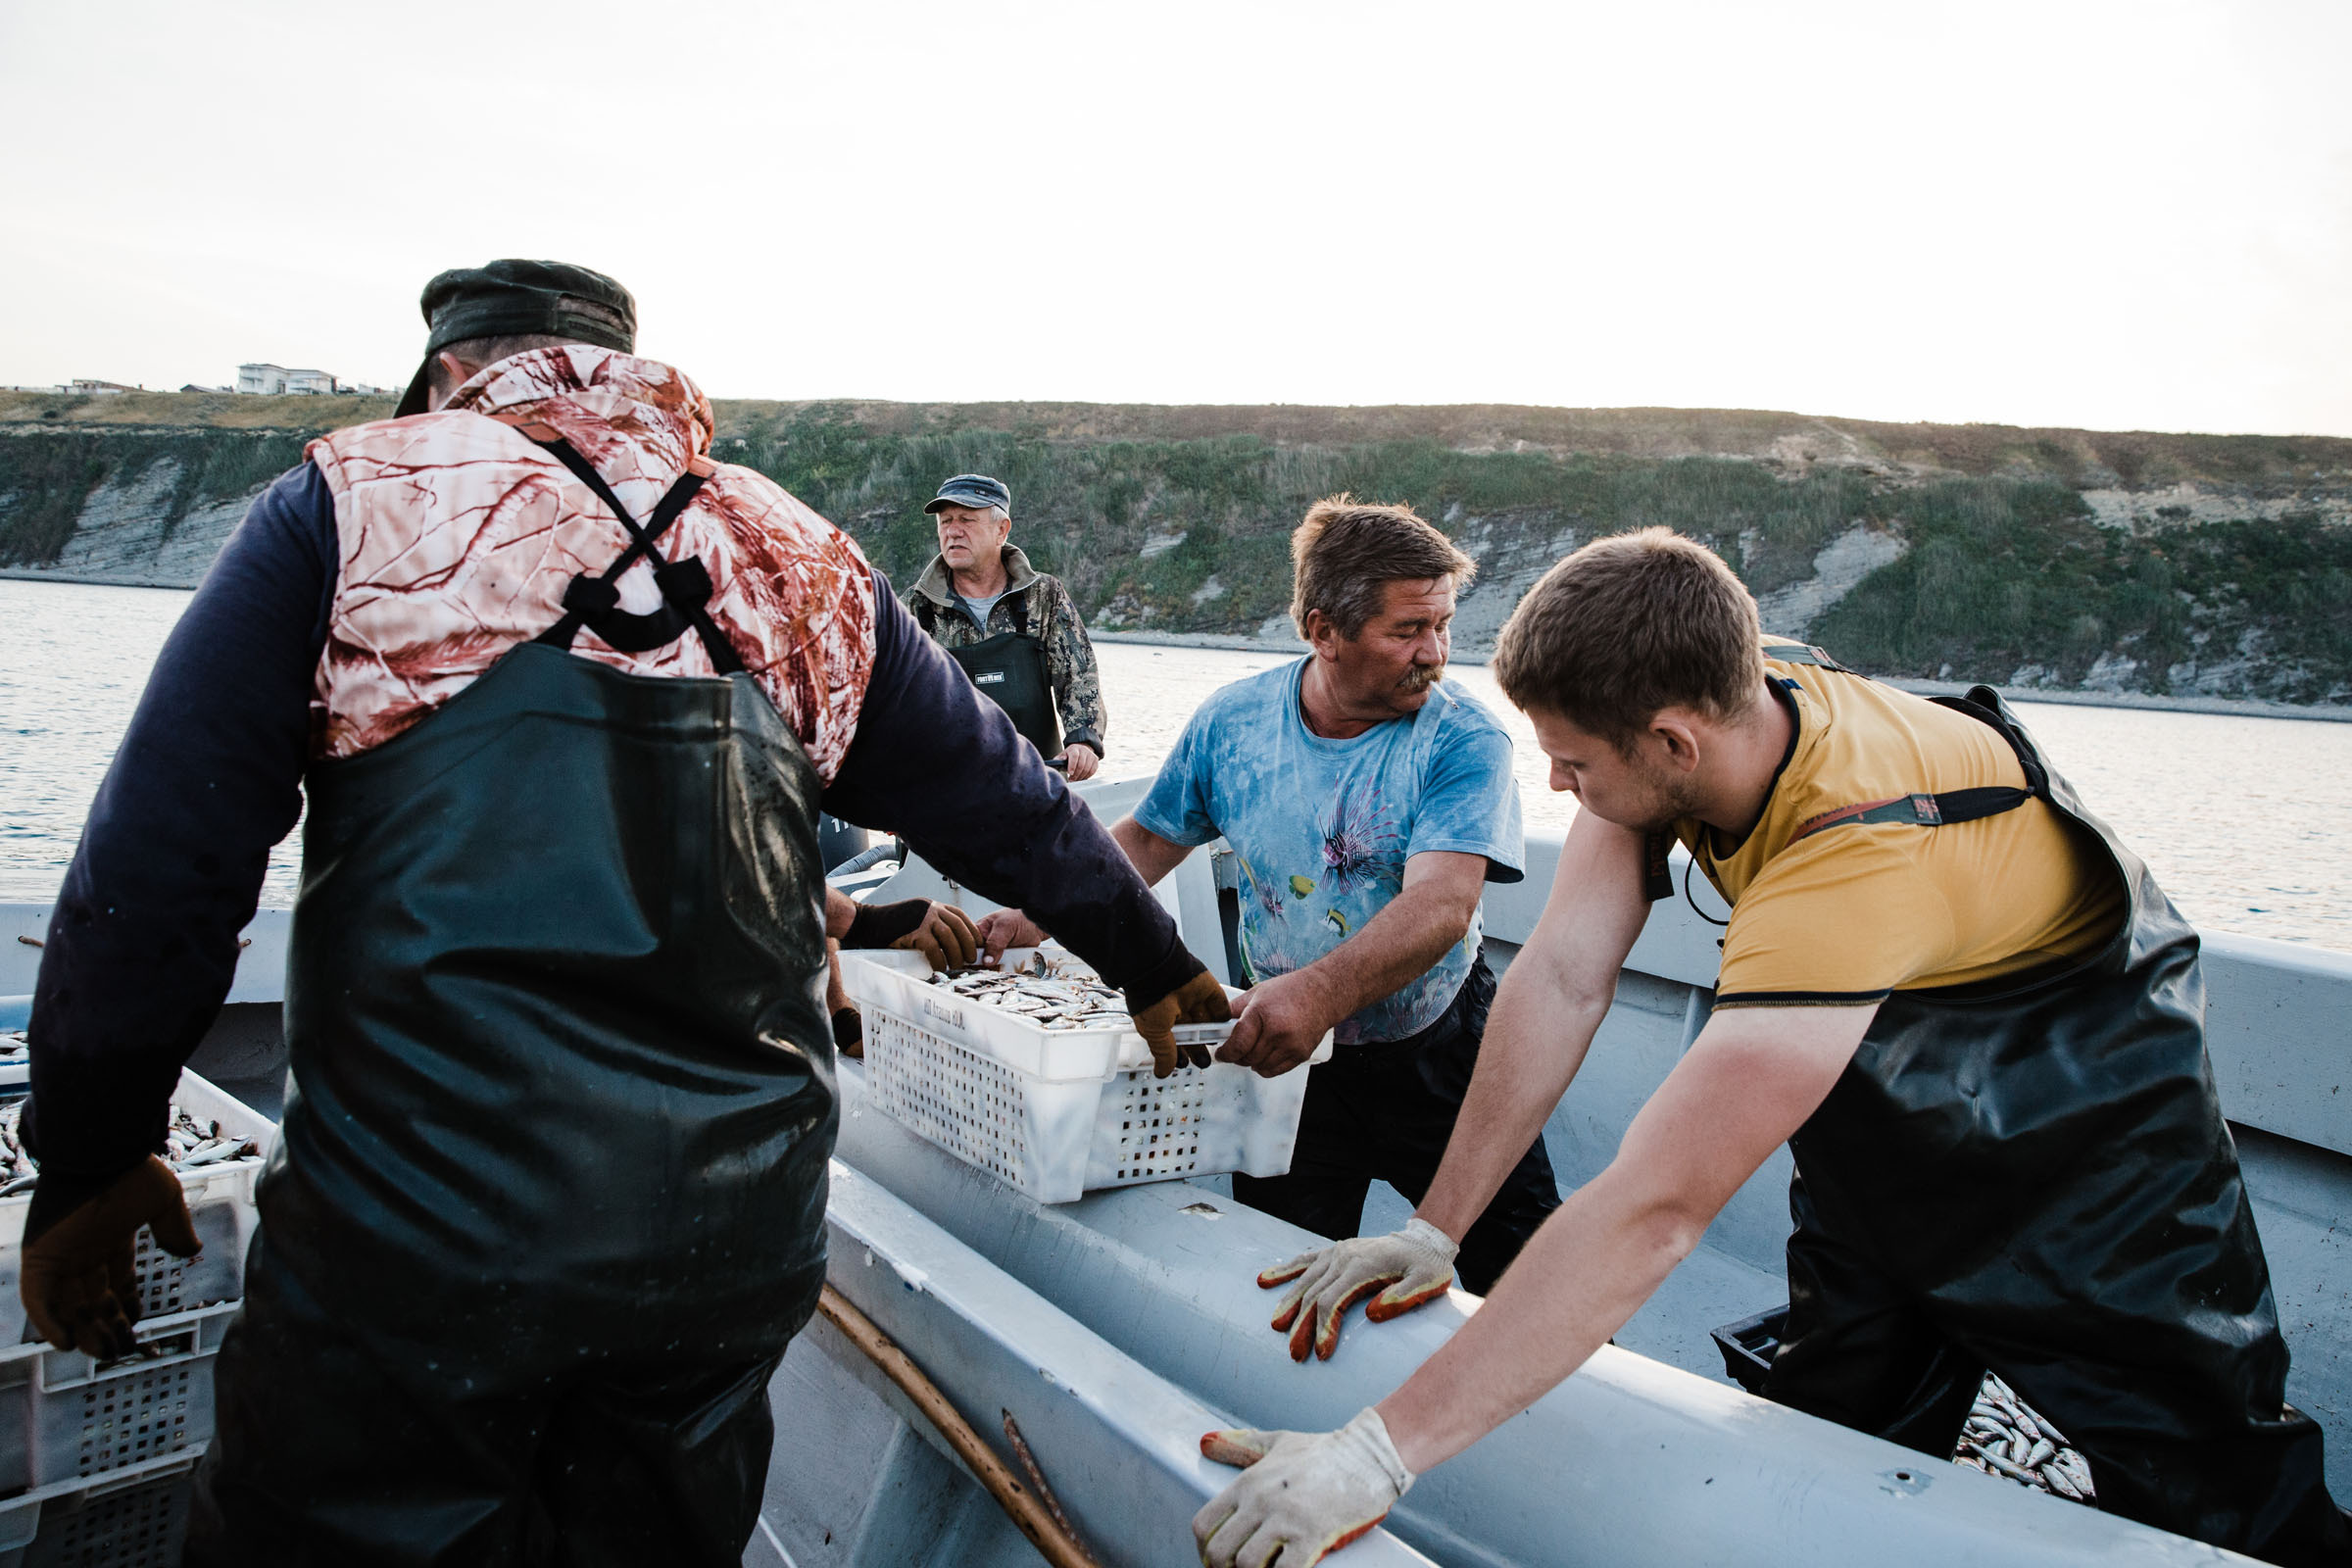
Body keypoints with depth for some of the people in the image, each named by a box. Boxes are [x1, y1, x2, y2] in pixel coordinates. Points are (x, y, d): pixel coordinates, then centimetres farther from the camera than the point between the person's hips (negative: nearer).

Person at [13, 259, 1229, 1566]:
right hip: (735, 1247, 4)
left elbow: (160, 865, -2)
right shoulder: (798, 561, 11)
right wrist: (1156, 964, 32)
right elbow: (1007, 807, 17)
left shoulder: (354, 505, 2)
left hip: (413, 1232, -3)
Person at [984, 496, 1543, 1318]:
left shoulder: (1464, 740, -19)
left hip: (1442, 1055, -1)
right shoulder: (1233, 722, -8)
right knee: (1276, 1287, 9)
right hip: (1290, 1060, 2)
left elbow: (1441, 906, -33)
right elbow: (1150, 839, 6)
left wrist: (1320, 992, -50)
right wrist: (1040, 917, -10)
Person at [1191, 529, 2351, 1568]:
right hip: (1885, 1088, 6)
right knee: (1842, 1437, 9)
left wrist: (1378, 1450, -48)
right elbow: (1564, 978, -19)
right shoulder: (1707, 703, -24)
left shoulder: (1854, 862, -44)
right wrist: (1435, 1226, -20)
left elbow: (1653, 1210, -49)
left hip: (2077, 1085, -6)